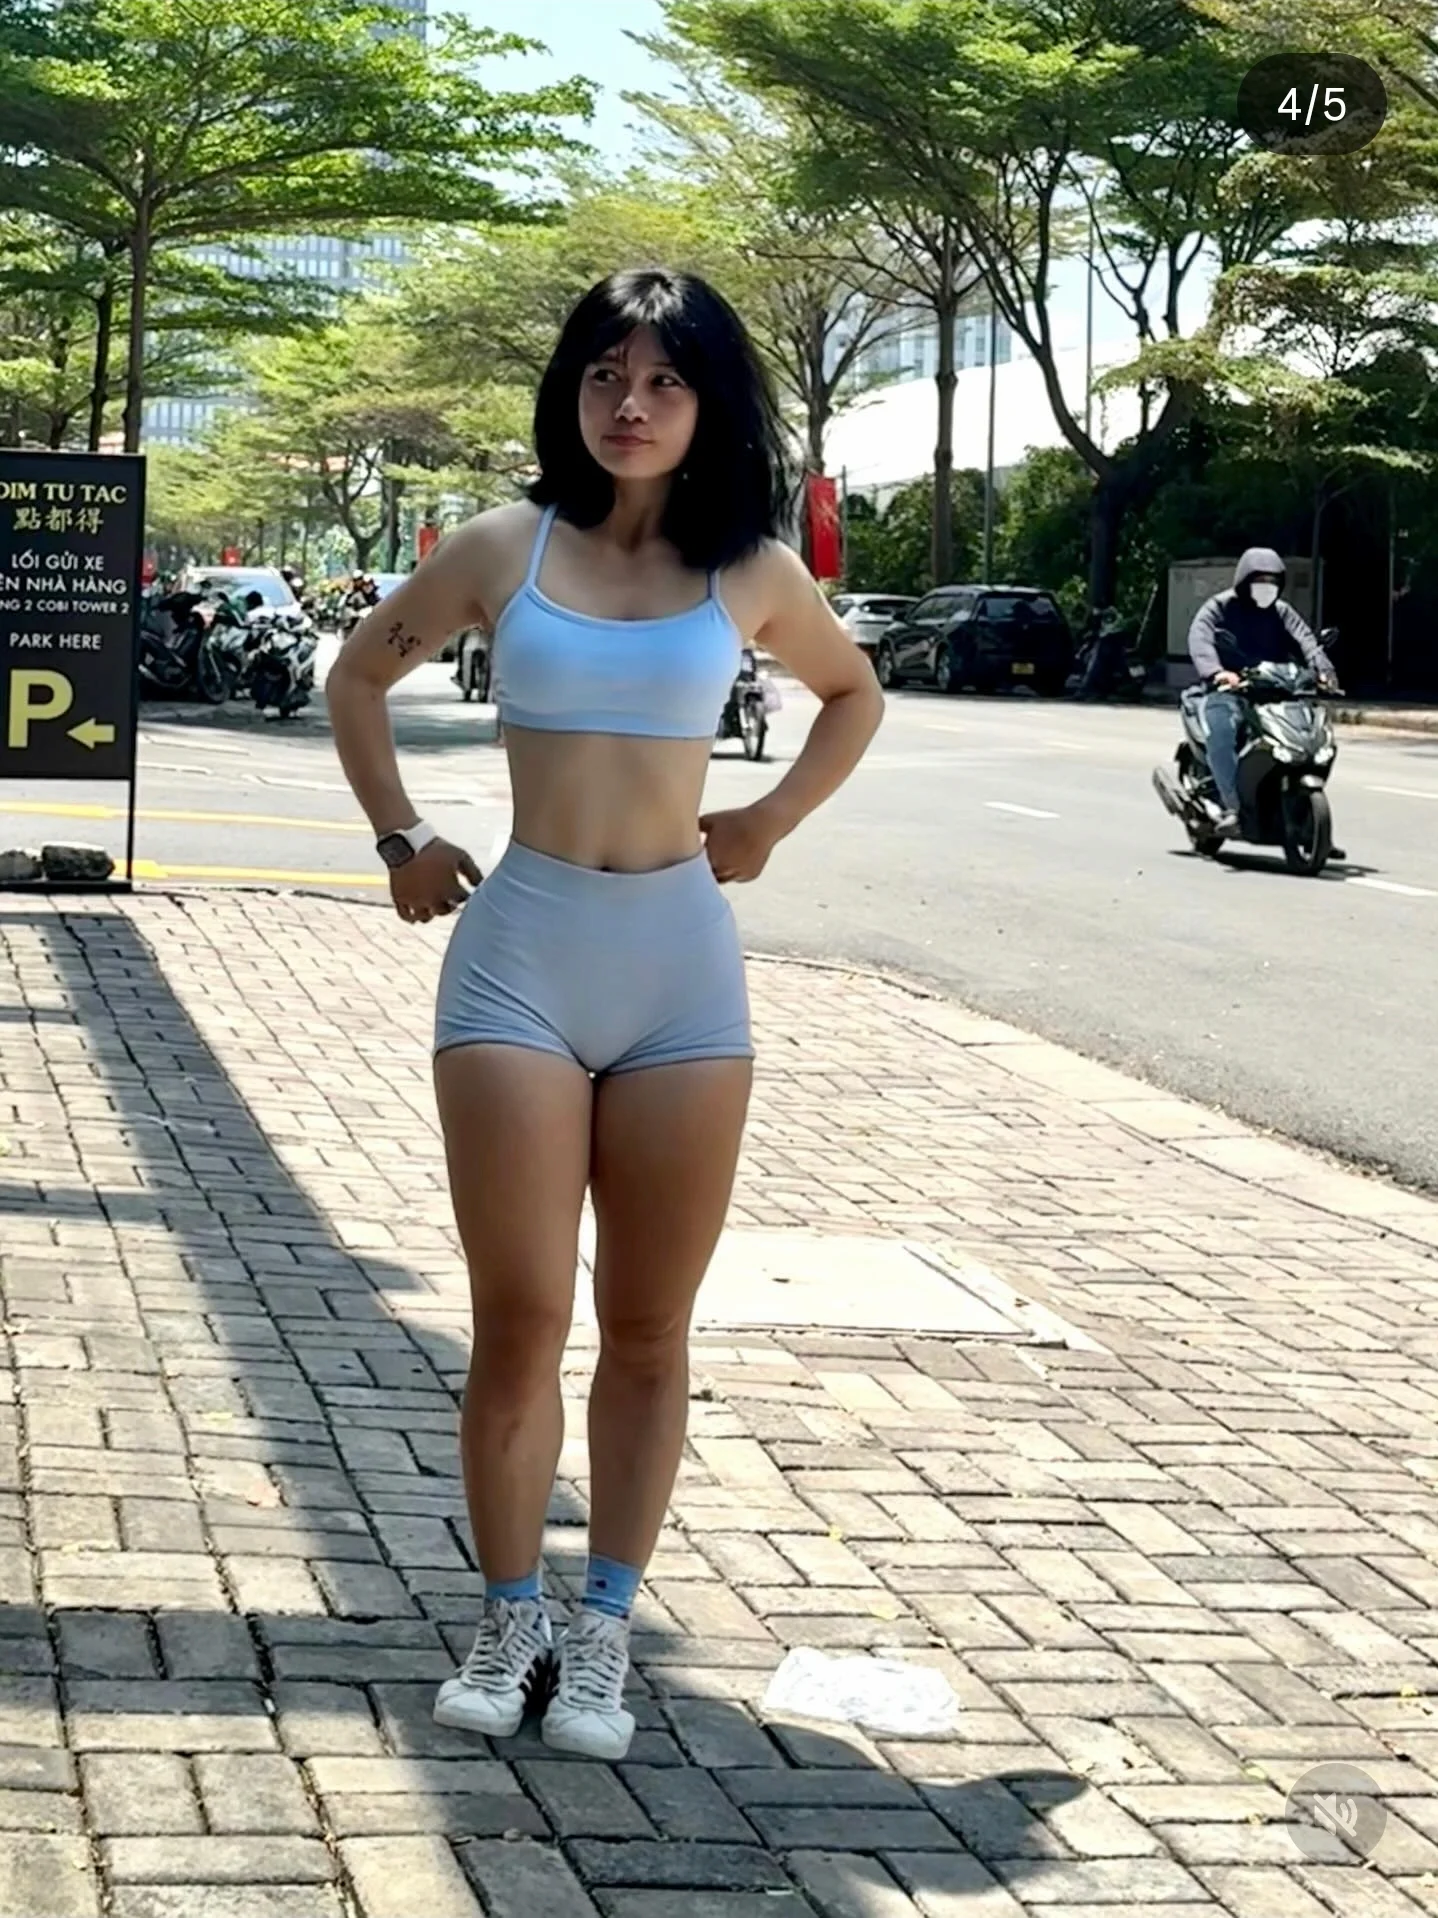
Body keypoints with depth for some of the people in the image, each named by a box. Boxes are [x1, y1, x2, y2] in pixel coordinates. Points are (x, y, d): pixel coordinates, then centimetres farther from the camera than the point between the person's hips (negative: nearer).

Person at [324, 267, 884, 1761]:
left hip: (681, 963, 1)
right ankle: (510, 1621, 13)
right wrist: (400, 839, 11)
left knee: (648, 1335, 6)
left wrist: (775, 820, 11)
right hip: (518, 955, -1)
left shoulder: (751, 574, 5)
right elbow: (358, 678, 18)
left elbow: (855, 694, 24)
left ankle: (602, 1634, 17)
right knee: (519, 1326, -2)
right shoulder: (504, 548, 3)